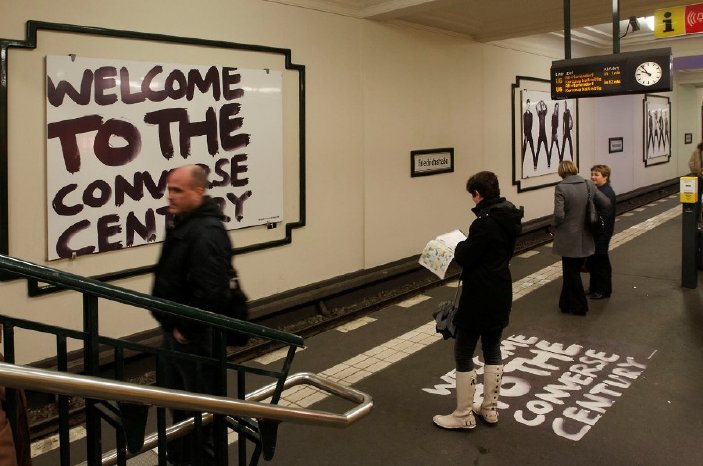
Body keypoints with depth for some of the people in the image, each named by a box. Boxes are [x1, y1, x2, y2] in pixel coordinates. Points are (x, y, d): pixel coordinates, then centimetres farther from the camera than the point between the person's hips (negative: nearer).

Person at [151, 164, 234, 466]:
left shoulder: (207, 232, -23)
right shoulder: (182, 223, 9)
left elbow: (209, 293, -31)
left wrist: (186, 330, -21)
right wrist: (171, 326, 14)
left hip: (196, 337, -10)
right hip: (175, 331, 10)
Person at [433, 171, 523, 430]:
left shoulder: (485, 223, -24)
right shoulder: (509, 218, 5)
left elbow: (465, 258, -22)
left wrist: (460, 246, -1)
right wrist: (469, 247, 7)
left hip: (479, 297, -9)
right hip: (500, 294, 9)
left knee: (463, 353, 3)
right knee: (492, 349, 19)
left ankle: (464, 416, 12)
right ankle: (490, 408, 30)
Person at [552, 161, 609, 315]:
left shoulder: (561, 188, -16)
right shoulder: (589, 184, -1)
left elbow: (559, 215, -23)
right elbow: (605, 203, 5)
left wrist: (554, 225, -3)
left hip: (569, 238, -5)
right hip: (585, 238, 5)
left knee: (571, 272, 10)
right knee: (573, 271, 19)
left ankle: (579, 307, 20)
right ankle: (567, 303, 30)